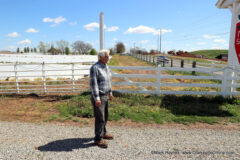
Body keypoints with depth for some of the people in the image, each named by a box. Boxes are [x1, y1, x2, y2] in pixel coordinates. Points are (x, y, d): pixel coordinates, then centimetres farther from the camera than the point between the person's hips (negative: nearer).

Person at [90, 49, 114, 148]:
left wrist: (110, 93, 19)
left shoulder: (106, 67, 10)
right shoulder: (95, 68, -17)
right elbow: (93, 84, -21)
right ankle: (98, 139, 10)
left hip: (105, 96, 9)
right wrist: (97, 98, -24)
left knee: (105, 117, 18)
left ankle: (103, 133, 34)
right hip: (98, 97, -9)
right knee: (100, 118, -3)